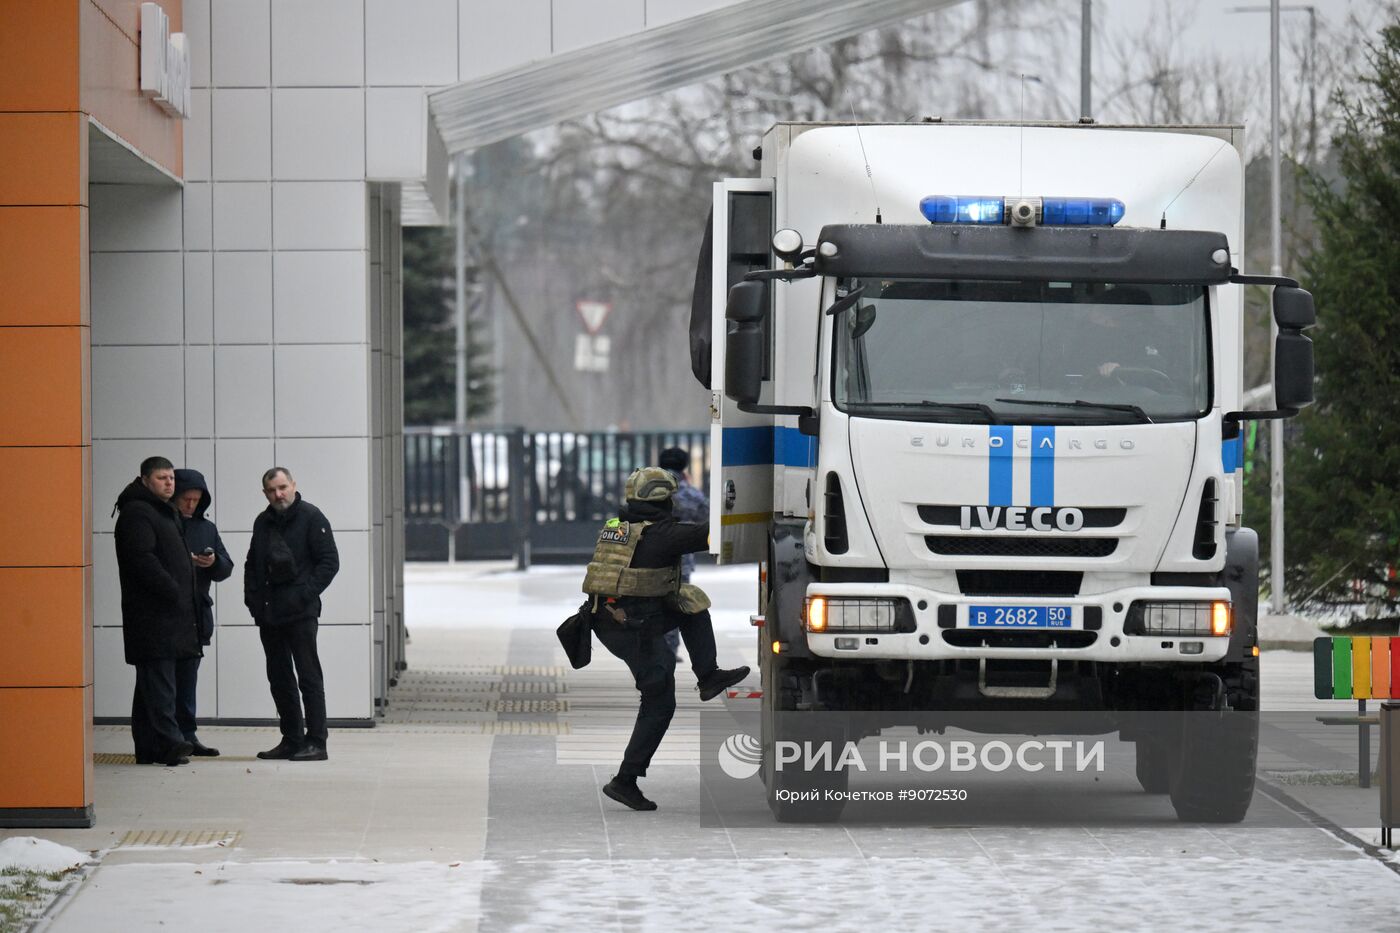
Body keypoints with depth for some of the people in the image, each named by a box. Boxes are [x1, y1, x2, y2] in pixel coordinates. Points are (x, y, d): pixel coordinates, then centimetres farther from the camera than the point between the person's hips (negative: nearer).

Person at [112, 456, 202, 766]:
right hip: (152, 612, -10)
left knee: (153, 683, 11)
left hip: (170, 612, 10)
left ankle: (149, 747, 14)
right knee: (158, 681, -12)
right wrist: (172, 591, -21)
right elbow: (141, 559, -21)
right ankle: (169, 743, -15)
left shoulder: (163, 513, 23)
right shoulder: (136, 513, -10)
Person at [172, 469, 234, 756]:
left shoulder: (206, 528, 15)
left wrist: (214, 562, -8)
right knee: (168, 676, -7)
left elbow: (227, 568, 14)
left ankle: (186, 735, 14)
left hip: (197, 614, 6)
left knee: (188, 677, 10)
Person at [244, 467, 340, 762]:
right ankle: (291, 740, 16)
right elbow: (252, 564, 23)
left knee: (308, 677, -6)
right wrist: (252, 597, 9)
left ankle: (315, 742, -5)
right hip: (268, 615, 7)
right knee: (279, 679, 10)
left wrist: (307, 593, -14)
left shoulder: (310, 517, -4)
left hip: (300, 613, -7)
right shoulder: (263, 522, 15)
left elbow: (329, 561, -8)